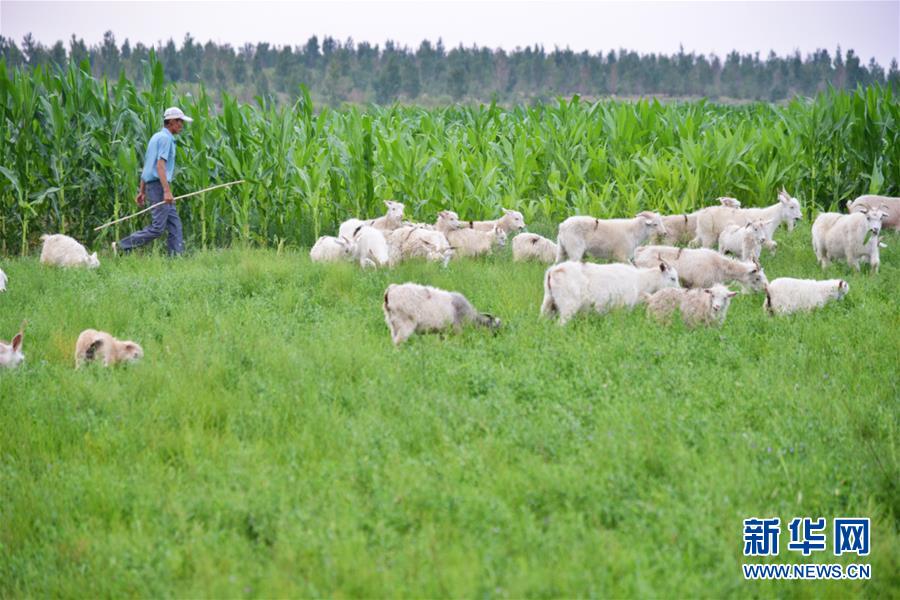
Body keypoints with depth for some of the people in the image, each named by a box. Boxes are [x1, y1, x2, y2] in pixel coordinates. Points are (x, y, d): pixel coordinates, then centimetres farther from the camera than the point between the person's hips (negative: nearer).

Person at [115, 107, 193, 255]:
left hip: (151, 185, 10)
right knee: (158, 227, -10)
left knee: (174, 223, 6)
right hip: (159, 185, -10)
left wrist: (142, 191, 20)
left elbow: (147, 166, 19)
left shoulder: (156, 137, 19)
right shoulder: (165, 138, -11)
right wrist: (167, 191, -27)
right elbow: (160, 165, -21)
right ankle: (122, 246, -8)